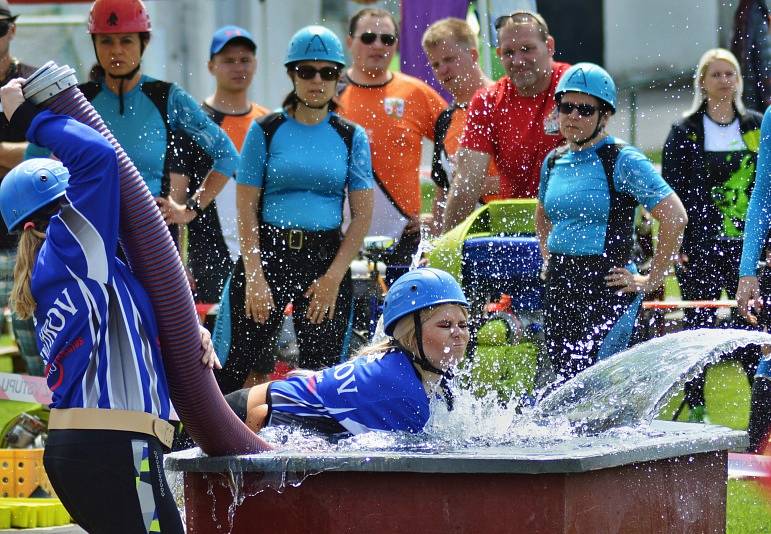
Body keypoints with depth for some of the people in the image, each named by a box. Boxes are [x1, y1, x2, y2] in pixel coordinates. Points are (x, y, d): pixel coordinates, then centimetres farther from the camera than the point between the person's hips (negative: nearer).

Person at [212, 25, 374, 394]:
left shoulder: (351, 138, 6)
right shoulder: (266, 131, 2)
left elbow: (362, 215, 4)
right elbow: (246, 209, -1)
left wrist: (333, 278, -6)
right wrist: (254, 276, -10)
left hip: (325, 258, 2)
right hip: (267, 252, -2)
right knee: (231, 370, -8)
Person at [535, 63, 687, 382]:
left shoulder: (622, 161, -9)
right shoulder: (554, 162, 12)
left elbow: (675, 217, -15)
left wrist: (651, 280, -12)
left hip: (607, 287, -7)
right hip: (559, 290, 7)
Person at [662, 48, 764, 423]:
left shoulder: (756, 128, 10)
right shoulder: (685, 132, 3)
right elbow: (670, 191, 0)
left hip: (746, 244, 1)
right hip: (700, 245, -1)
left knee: (749, 326, -3)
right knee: (699, 326, 0)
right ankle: (695, 409, 7)